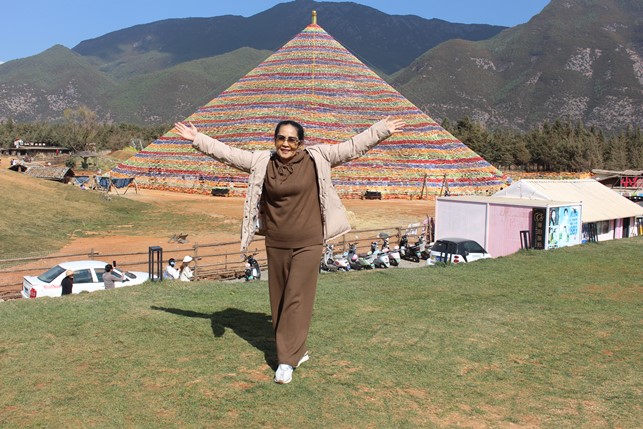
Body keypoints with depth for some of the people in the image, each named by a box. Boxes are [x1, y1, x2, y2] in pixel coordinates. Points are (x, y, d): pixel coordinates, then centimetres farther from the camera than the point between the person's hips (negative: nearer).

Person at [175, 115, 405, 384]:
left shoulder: (317, 159, -4)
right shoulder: (261, 162, 2)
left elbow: (353, 147, -1)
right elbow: (227, 153, 7)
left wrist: (382, 130, -2)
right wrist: (197, 138, 7)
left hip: (308, 244, -3)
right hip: (276, 245, 4)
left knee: (297, 300, -4)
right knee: (280, 300, 12)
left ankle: (287, 361, 1)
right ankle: (298, 350, 28)